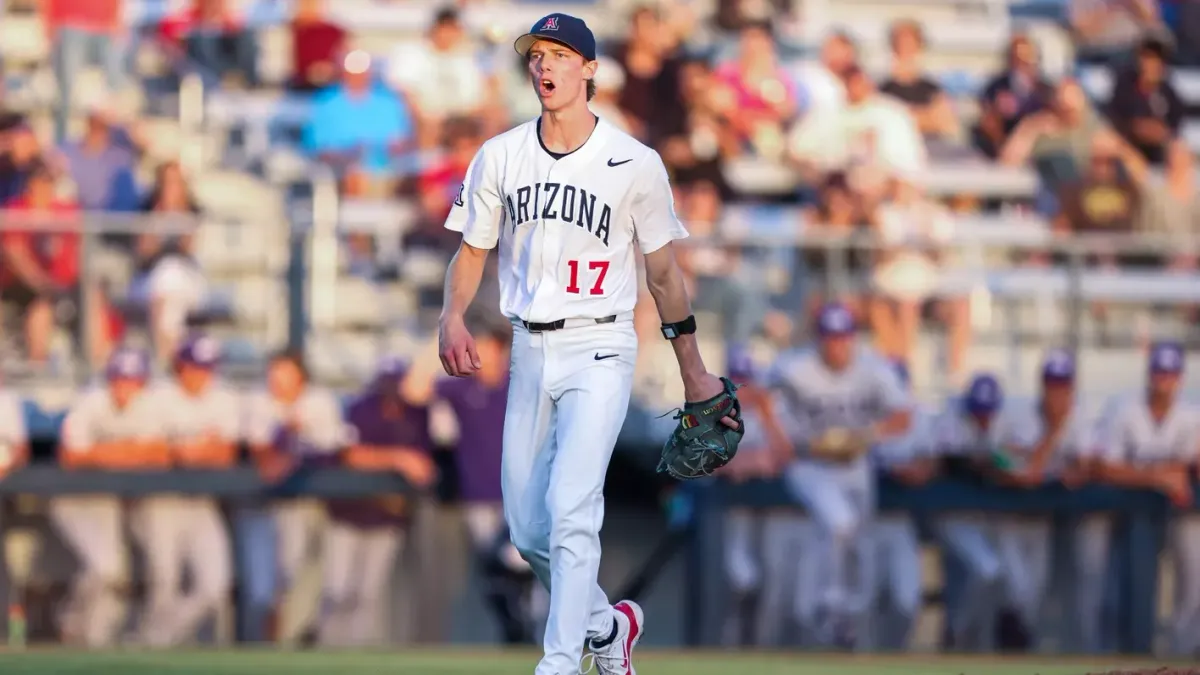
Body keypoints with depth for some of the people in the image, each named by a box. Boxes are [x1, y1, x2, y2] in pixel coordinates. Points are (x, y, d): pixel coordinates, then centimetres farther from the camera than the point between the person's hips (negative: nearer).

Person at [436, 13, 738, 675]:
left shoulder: (636, 165, -3)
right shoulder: (499, 157, 5)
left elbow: (663, 272, 4)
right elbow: (472, 249, 11)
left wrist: (692, 369, 7)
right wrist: (452, 317, -9)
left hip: (600, 352, -4)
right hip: (530, 352, 4)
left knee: (570, 510, -20)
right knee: (528, 530, 7)